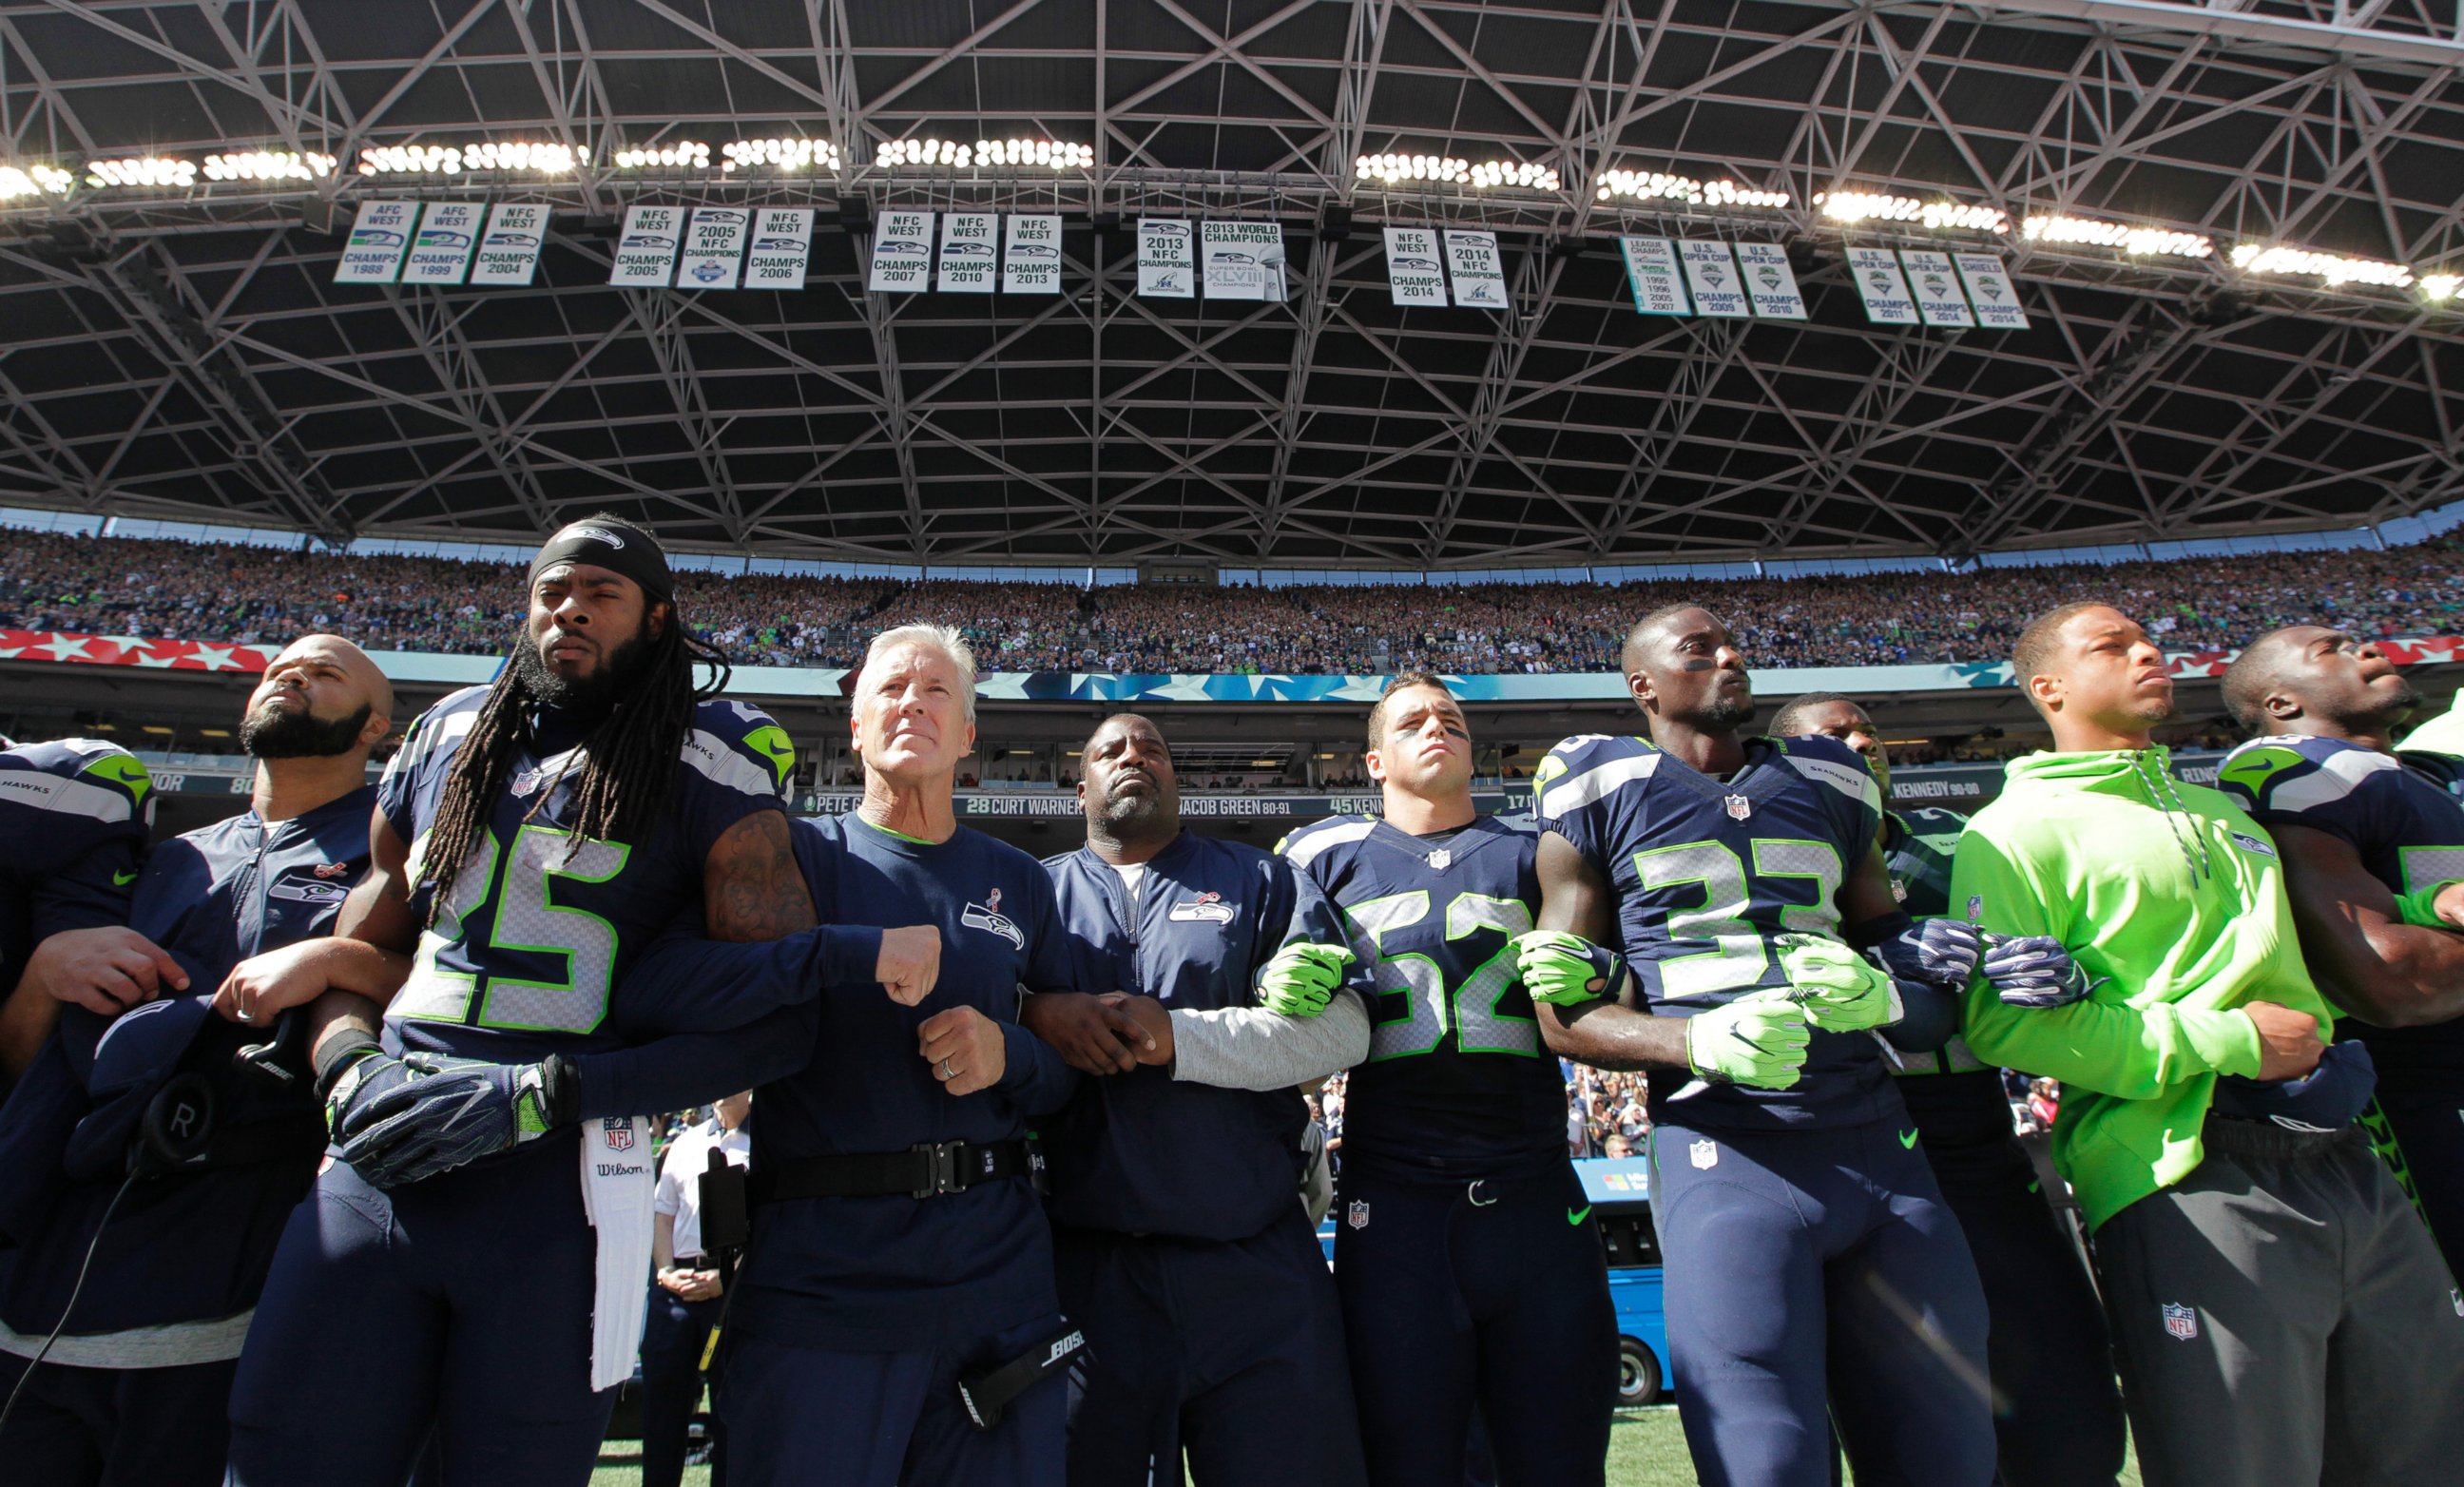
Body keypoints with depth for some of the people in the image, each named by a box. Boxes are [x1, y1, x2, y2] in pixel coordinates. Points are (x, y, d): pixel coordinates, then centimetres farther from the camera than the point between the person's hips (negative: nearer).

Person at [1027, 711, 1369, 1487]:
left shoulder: (1260, 881, 10)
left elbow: (1342, 1029, -3)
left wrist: (1179, 1036, -13)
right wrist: (1037, 1011, -17)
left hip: (1255, 1268, 0)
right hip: (1086, 1268, 1)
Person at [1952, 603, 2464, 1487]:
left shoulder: (2221, 808, 22)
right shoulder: (2021, 830, -7)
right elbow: (2001, 1021, -18)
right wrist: (2234, 1042, -16)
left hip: (2345, 1168, 8)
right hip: (2192, 1187, -8)